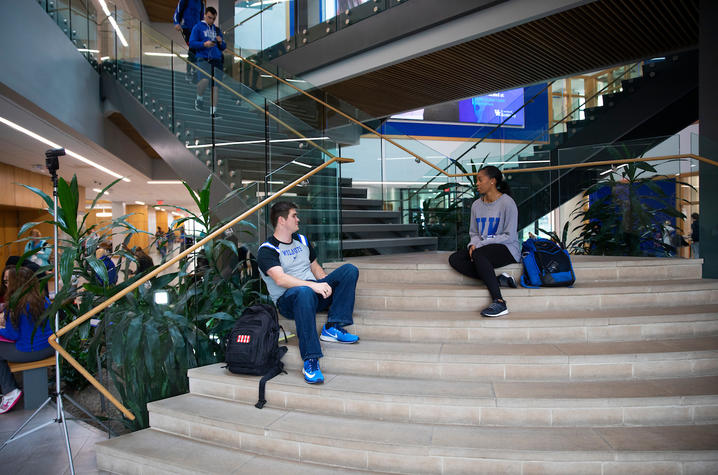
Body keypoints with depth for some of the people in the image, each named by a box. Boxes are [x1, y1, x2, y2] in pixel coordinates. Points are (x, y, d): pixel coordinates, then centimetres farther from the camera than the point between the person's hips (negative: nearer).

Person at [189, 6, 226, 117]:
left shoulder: (217, 30, 21)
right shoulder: (198, 27, 8)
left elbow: (223, 47, 22)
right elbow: (191, 43, 0)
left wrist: (221, 42, 0)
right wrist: (204, 44, -15)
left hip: (217, 60, 4)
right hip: (203, 59, -4)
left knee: (216, 85, -3)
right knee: (204, 80, -27)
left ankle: (213, 111, 3)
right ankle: (199, 99, 1)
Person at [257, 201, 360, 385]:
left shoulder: (302, 240, 20)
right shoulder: (267, 250, -4)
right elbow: (280, 279, -20)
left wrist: (327, 285, 4)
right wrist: (313, 285, -31)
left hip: (314, 290, 7)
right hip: (288, 300, -7)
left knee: (349, 270, -12)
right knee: (305, 292, -43)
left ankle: (332, 328, -24)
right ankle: (310, 360, -41)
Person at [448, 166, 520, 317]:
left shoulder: (507, 203, -9)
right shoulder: (476, 205, 12)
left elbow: (509, 236, -13)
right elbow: (474, 233, 17)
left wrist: (481, 244, -17)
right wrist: (473, 244, -8)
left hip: (507, 249, -7)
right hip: (484, 248, 7)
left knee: (478, 254, -37)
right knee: (454, 259, -16)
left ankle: (499, 302, -37)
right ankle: (498, 280, -23)